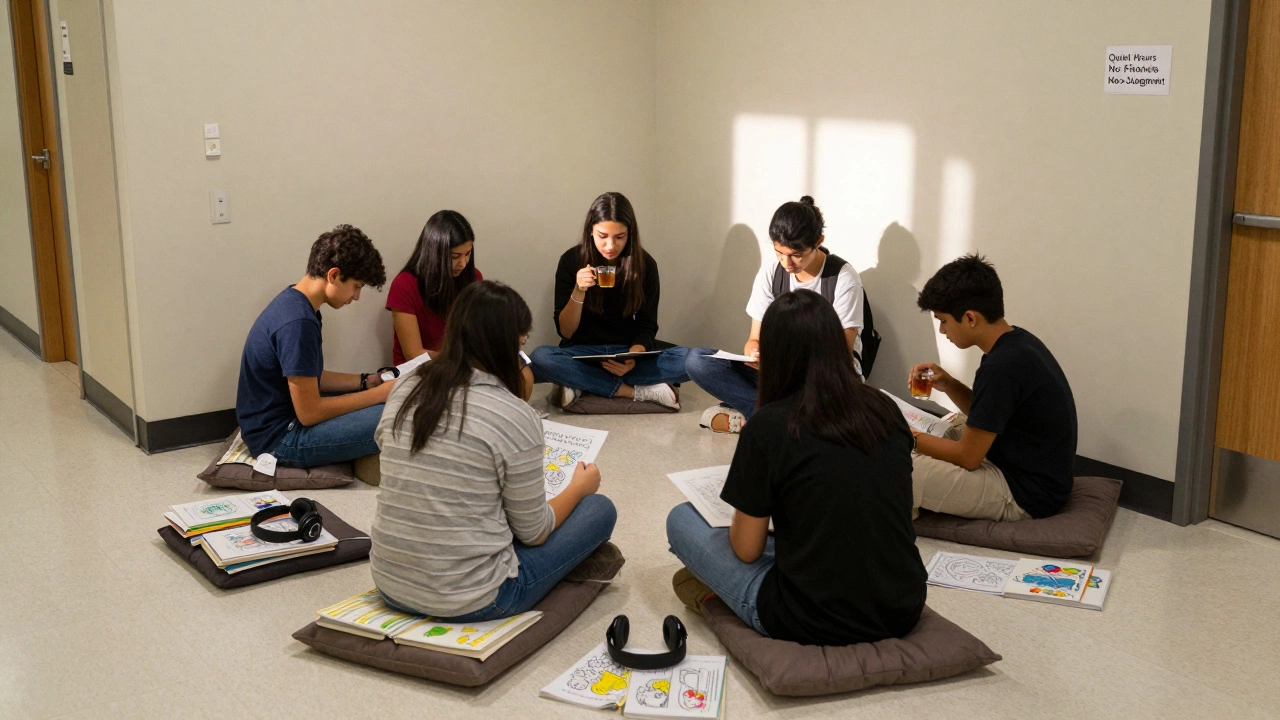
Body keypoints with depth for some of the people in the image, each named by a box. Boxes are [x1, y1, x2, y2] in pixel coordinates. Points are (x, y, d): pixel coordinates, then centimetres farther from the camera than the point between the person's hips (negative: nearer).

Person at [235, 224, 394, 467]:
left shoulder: (294, 301, 4)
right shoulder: (297, 322, -26)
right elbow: (309, 413, -23)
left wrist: (365, 381, 5)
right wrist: (379, 394, -15)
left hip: (283, 415, 10)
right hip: (280, 438, -10)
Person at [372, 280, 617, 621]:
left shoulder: (404, 391, -1)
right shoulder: (515, 417, -17)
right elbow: (533, 532, -6)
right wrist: (579, 487, 13)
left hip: (390, 587, 6)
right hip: (471, 601, -6)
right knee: (600, 508, 11)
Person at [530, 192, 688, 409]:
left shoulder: (645, 264, -6)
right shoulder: (571, 261, -8)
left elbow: (646, 328, -4)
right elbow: (565, 332, -7)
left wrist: (633, 358, -26)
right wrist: (578, 292, -26)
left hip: (630, 350, 1)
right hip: (584, 353, -1)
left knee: (688, 359, -28)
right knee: (540, 358, -34)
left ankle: (582, 384, -24)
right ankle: (639, 391, -27)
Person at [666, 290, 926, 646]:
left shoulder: (768, 427, -14)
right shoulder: (886, 410, 0)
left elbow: (747, 550, -4)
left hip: (813, 622, -4)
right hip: (902, 612, 5)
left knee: (681, 519, 13)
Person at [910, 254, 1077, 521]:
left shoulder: (1001, 367, -27)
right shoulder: (1017, 341, 2)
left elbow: (967, 457, -19)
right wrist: (947, 384, 0)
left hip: (1023, 494, -10)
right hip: (1035, 471, 10)